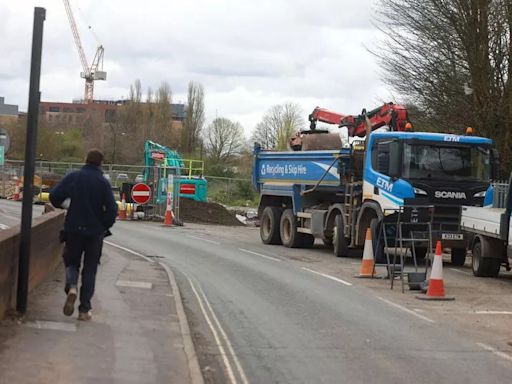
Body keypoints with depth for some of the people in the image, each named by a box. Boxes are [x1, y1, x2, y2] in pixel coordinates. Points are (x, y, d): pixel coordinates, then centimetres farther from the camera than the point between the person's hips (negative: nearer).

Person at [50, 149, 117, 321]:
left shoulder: (73, 177, -3)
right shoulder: (103, 182, -6)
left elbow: (54, 196, -7)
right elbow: (112, 209, -12)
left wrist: (63, 204, 14)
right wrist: (105, 226, 4)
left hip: (73, 229, 1)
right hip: (95, 232, -1)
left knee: (72, 261, 18)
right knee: (90, 269, 8)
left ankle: (71, 287, -14)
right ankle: (84, 309, 5)